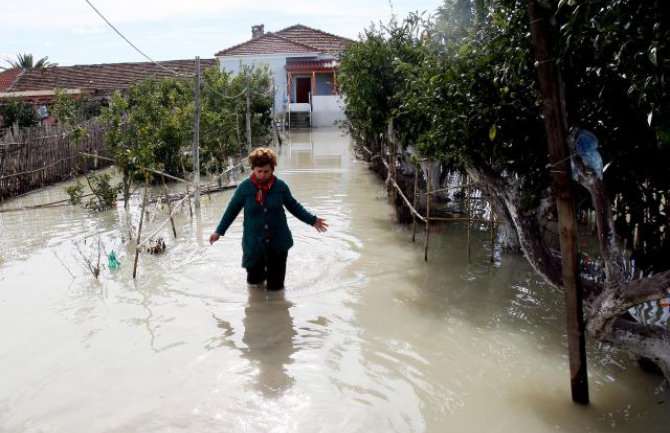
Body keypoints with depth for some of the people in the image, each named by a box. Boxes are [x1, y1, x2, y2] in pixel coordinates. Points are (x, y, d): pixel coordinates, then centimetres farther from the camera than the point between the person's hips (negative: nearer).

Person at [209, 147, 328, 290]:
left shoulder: (280, 185, -7)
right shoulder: (244, 187, -9)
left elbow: (293, 206, 8)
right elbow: (232, 209, 3)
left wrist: (312, 220, 6)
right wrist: (219, 231, 4)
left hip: (278, 242, 0)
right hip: (254, 243, 0)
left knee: (275, 286, 8)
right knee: (254, 280, 15)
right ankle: (259, 270, 49)